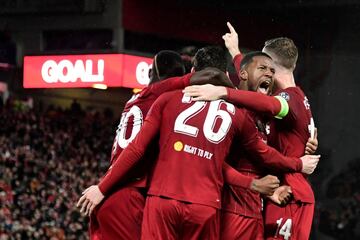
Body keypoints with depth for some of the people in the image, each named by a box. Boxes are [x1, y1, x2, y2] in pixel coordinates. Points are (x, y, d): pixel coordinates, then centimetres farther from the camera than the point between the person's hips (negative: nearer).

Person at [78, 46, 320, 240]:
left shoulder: (168, 99, 9)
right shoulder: (237, 113, 12)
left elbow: (137, 149, 5)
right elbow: (264, 153, 27)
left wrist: (102, 188, 12)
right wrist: (297, 164, 46)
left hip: (163, 199, -1)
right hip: (205, 207, 1)